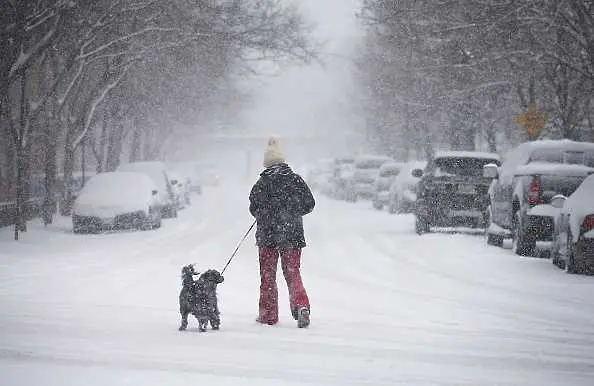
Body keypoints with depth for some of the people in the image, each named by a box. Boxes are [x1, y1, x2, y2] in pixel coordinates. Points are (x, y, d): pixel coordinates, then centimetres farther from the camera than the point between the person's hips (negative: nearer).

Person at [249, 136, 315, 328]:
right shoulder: (296, 179, 0)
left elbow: (254, 208, -6)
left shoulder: (262, 182, -8)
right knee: (293, 274, 8)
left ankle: (268, 314, 13)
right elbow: (309, 204, 5)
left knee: (268, 275, 10)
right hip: (293, 235, 2)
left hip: (268, 235, -2)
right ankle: (301, 306, -14)